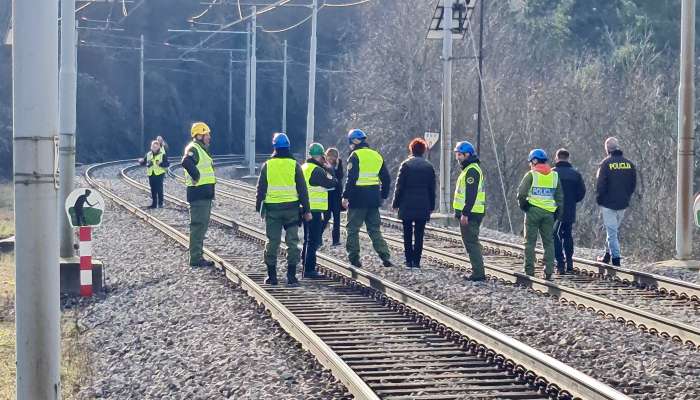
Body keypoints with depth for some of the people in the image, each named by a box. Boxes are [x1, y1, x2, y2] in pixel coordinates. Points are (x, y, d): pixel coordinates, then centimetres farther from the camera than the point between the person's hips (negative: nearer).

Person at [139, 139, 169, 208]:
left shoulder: (162, 154, -2)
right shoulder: (148, 154, 9)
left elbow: (167, 164, -6)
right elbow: (144, 162, 12)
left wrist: (161, 164, -23)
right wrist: (141, 161, -10)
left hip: (159, 174, -4)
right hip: (151, 174, 4)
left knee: (159, 190, -5)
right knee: (153, 190, 9)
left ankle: (160, 203, 2)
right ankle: (154, 203, 16)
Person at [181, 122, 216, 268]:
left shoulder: (202, 149, 19)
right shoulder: (193, 149, -14)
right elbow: (186, 162, -34)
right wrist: (197, 176, -25)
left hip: (205, 194, 11)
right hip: (198, 193, -11)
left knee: (202, 226, 15)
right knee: (198, 226, -8)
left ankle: (198, 257, 22)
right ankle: (195, 259, -7)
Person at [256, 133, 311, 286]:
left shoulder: (267, 165, 0)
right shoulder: (294, 165, -1)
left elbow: (261, 189, 3)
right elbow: (302, 189, 0)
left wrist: (258, 207, 13)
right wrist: (306, 210, 4)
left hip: (272, 209, 1)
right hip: (291, 208, 0)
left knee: (272, 242, 7)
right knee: (292, 242, 3)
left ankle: (271, 275, 10)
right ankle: (291, 276, -2)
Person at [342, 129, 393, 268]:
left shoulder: (355, 156, -8)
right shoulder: (377, 156, 12)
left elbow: (351, 179, -16)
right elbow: (386, 178, 14)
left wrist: (346, 196, -12)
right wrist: (383, 196, 21)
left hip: (358, 199, -6)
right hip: (374, 199, 6)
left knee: (353, 229, 5)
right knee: (375, 229, 11)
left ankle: (354, 258, 5)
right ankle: (385, 257, -1)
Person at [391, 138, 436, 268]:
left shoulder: (406, 165, -5)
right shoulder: (429, 166, 5)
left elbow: (399, 186, -5)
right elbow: (432, 188, 8)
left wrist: (395, 203, 2)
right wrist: (431, 206, 13)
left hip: (407, 206, -2)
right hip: (423, 207, 2)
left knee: (407, 234, 6)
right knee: (419, 234, 4)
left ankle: (409, 261, 5)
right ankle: (416, 261, 0)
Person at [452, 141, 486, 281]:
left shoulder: (471, 170, -15)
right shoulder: (469, 169, 20)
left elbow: (471, 194, -22)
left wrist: (465, 213, -24)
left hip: (470, 213, -11)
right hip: (469, 213, 11)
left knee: (471, 243, -9)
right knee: (471, 243, 14)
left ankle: (478, 273, -10)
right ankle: (477, 272, 18)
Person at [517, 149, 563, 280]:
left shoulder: (531, 174, -5)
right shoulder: (555, 175, 9)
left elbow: (521, 193, -12)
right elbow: (560, 196, 10)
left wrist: (523, 205, 4)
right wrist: (556, 212, 14)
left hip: (533, 210, -4)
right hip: (549, 212, 4)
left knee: (530, 242, 3)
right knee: (549, 242, 8)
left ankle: (529, 271, 0)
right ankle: (548, 272, 2)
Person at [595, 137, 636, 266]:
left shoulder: (605, 164, -12)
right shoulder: (629, 164, 3)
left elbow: (600, 184, -12)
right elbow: (633, 184, 8)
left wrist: (599, 200, 1)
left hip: (608, 203, -5)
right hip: (623, 204, 5)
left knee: (611, 231, -2)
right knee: (614, 230, 19)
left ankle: (616, 259, -7)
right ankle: (608, 255, 29)